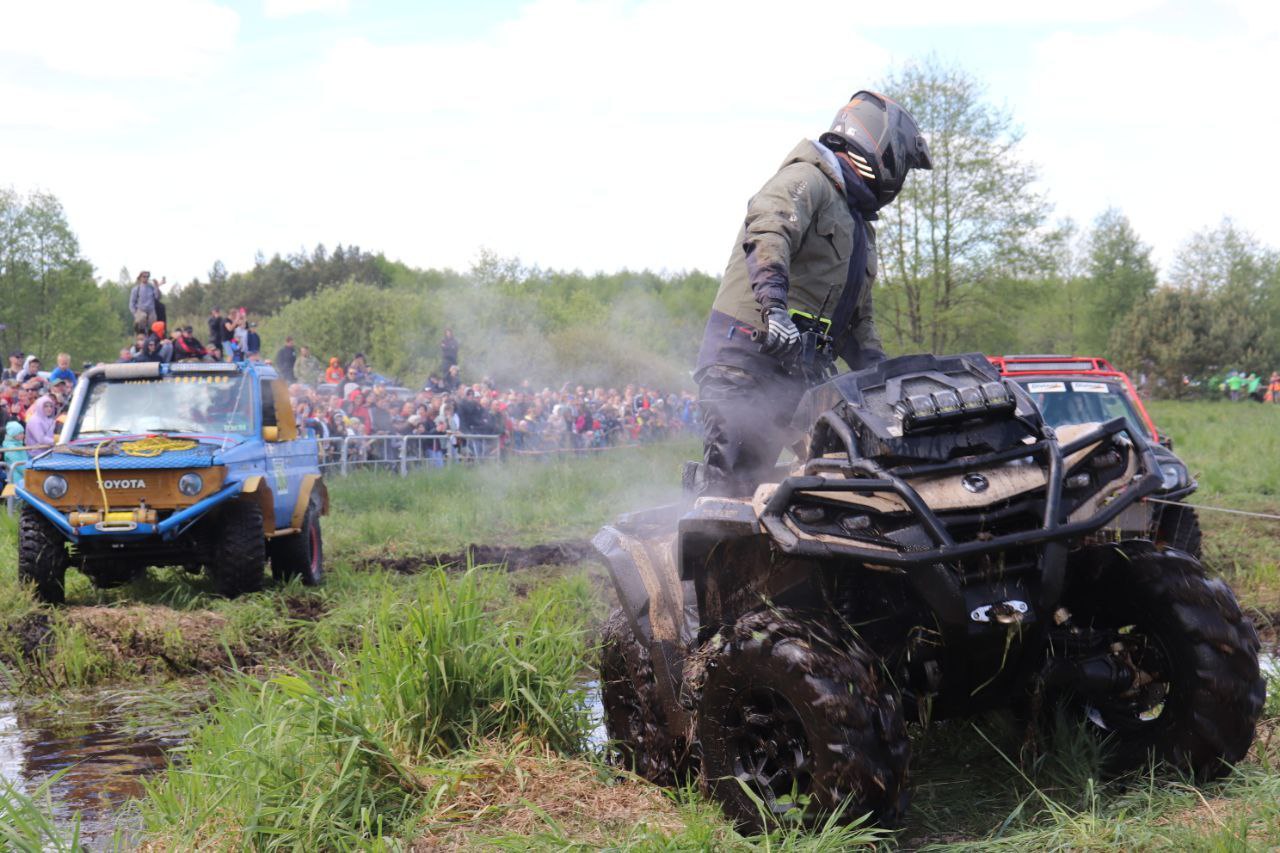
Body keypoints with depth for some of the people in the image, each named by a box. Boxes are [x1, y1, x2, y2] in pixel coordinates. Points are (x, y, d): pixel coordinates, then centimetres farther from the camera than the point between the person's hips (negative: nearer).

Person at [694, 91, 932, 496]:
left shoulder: (860, 228, 29)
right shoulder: (807, 179, -2)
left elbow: (858, 316, 31)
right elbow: (767, 230, -23)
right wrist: (775, 305, -38)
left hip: (792, 368, 10)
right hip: (745, 353, -9)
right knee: (725, 479, -18)